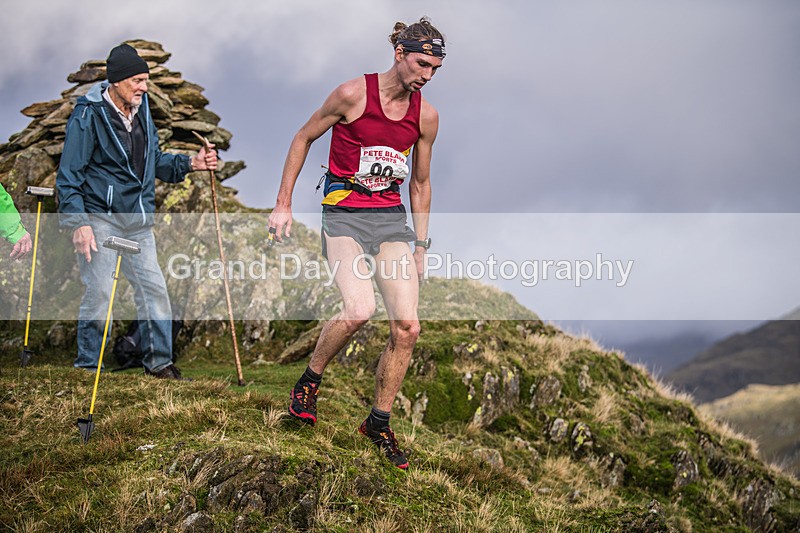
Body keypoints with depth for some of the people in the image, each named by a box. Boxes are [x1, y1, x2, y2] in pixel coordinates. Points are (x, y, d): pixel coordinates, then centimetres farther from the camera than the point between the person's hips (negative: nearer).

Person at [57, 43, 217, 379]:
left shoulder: (141, 110, 10)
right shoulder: (89, 116, -12)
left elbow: (153, 162, 19)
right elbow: (69, 175, -11)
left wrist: (189, 164, 3)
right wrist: (78, 222, -18)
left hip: (139, 219, 7)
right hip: (100, 219, -7)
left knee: (154, 288, 6)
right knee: (100, 294, -6)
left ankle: (158, 361, 18)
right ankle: (87, 366, 8)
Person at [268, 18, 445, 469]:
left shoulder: (426, 116, 4)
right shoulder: (353, 94, -9)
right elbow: (303, 139, 3)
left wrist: (421, 246, 16)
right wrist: (284, 205, 1)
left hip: (392, 219, 4)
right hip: (344, 214, -4)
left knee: (408, 327, -9)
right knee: (359, 309, -27)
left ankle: (379, 423, 8)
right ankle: (311, 380, 1)